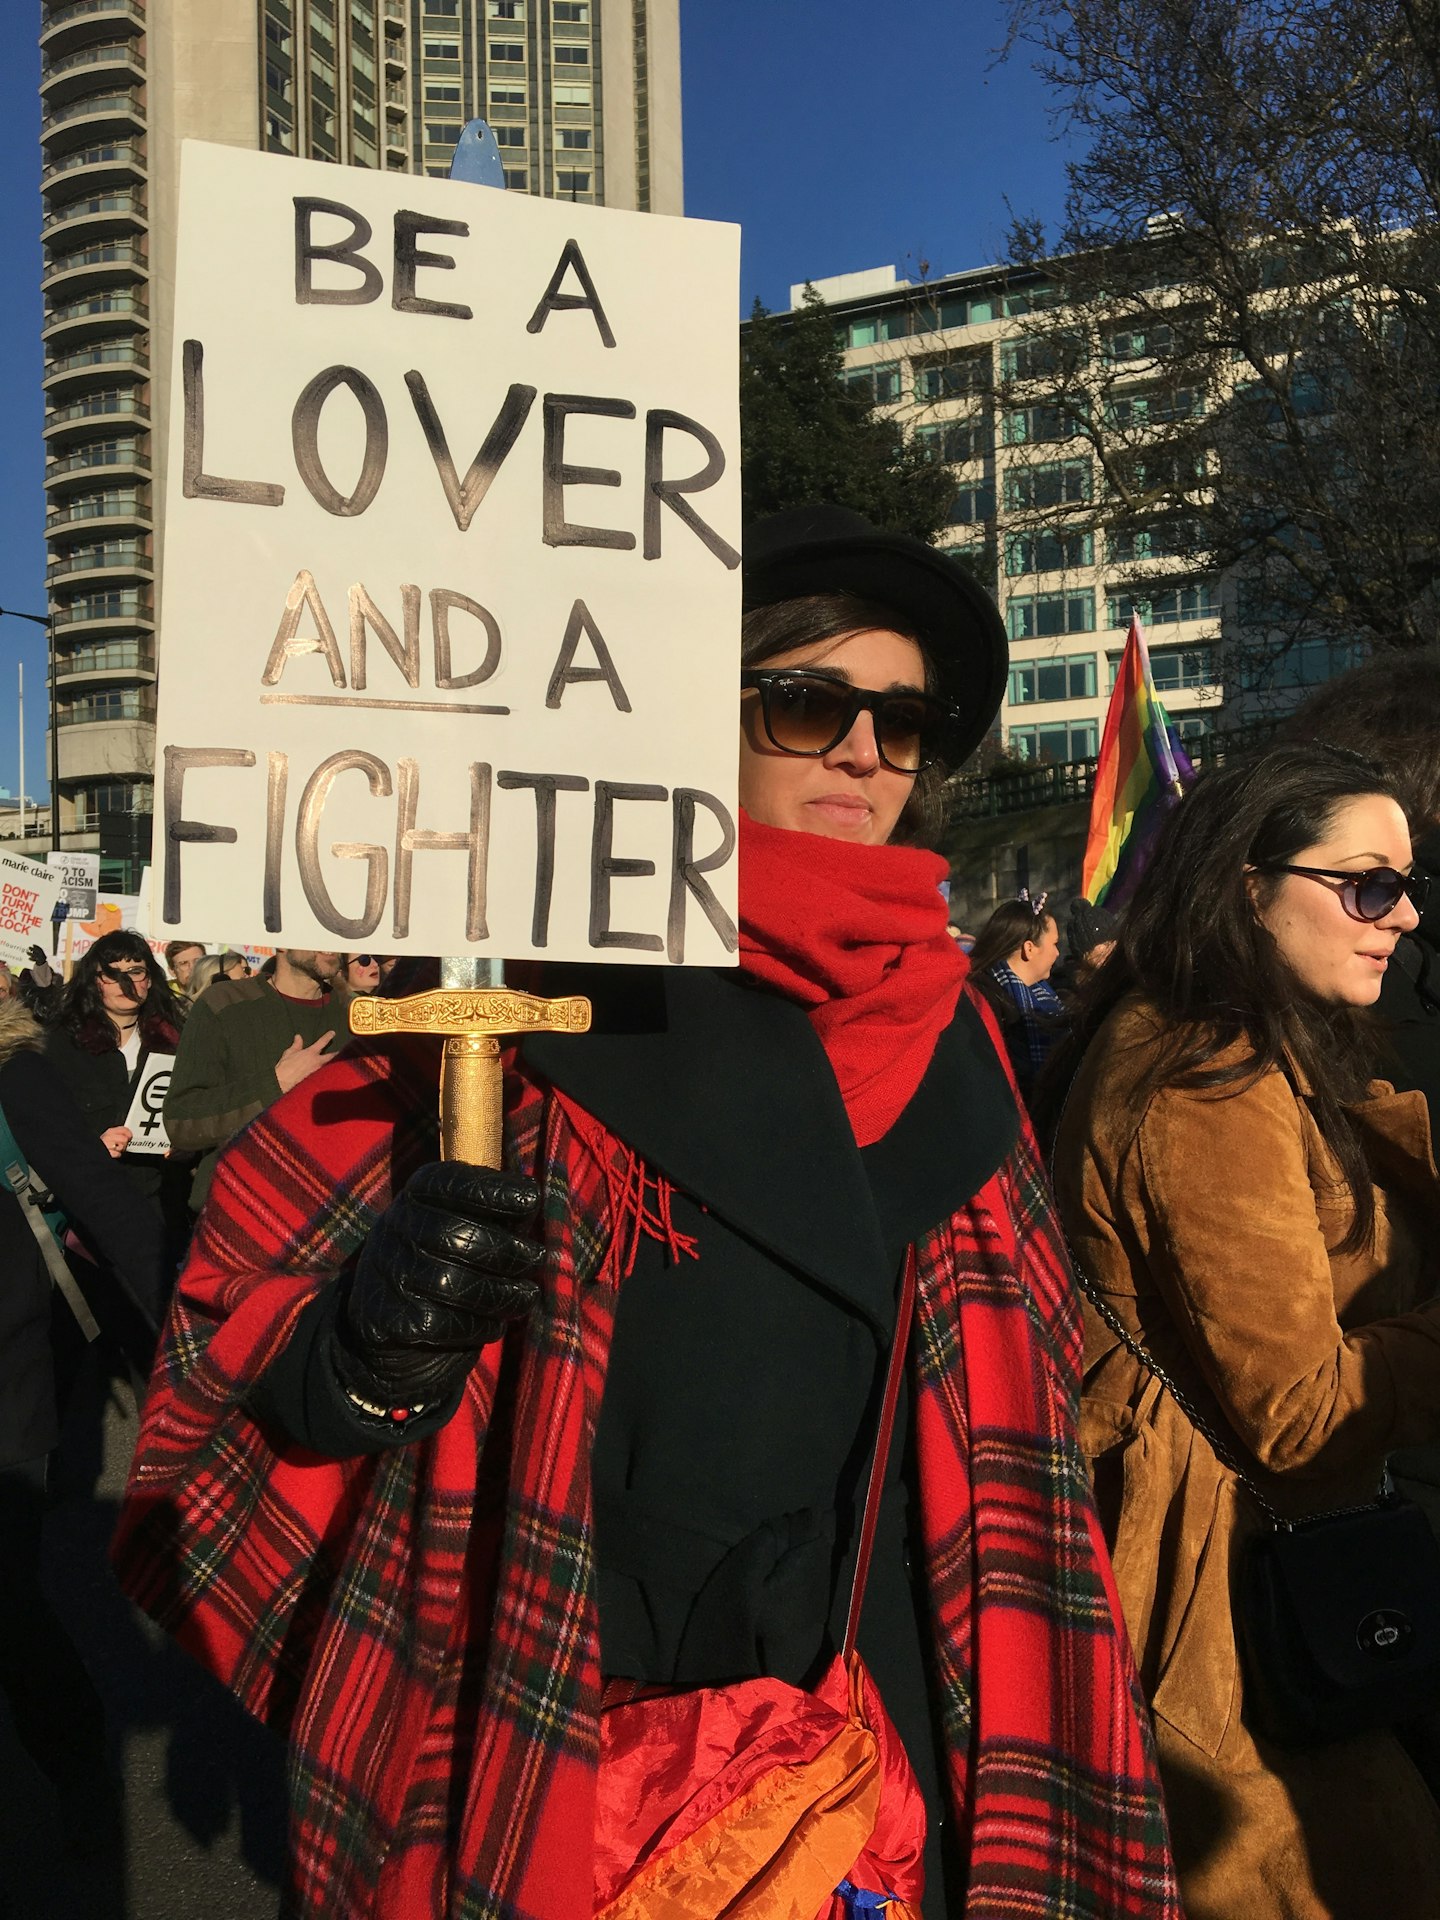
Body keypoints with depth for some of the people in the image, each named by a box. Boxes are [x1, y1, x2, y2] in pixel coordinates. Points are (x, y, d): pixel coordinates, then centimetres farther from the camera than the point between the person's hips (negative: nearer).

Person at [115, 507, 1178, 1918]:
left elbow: (1016, 1400, 11)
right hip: (551, 1745, -4)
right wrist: (379, 1338, -31)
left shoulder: (944, 1036, 1)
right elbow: (250, 1362, -9)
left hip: (867, 1730, 4)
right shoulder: (547, 980, -13)